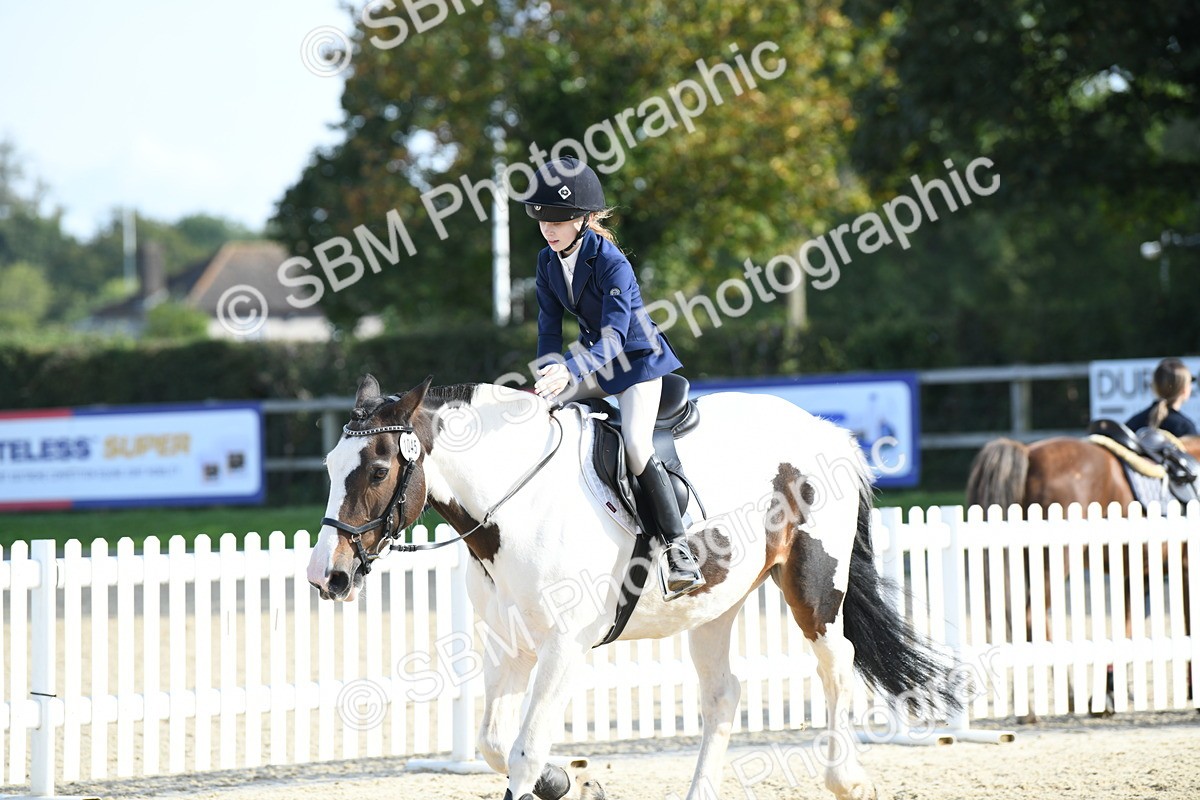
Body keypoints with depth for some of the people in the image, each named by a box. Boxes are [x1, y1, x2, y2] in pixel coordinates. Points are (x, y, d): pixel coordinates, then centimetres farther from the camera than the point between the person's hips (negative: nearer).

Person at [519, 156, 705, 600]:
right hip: (593, 362, 8)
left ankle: (679, 552, -25)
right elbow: (550, 327, 1)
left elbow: (613, 337, -32)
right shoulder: (548, 262, -3)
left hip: (638, 359, -8)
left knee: (636, 446, -27)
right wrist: (547, 379, -13)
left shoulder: (611, 263, -25)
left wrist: (569, 370, -48)